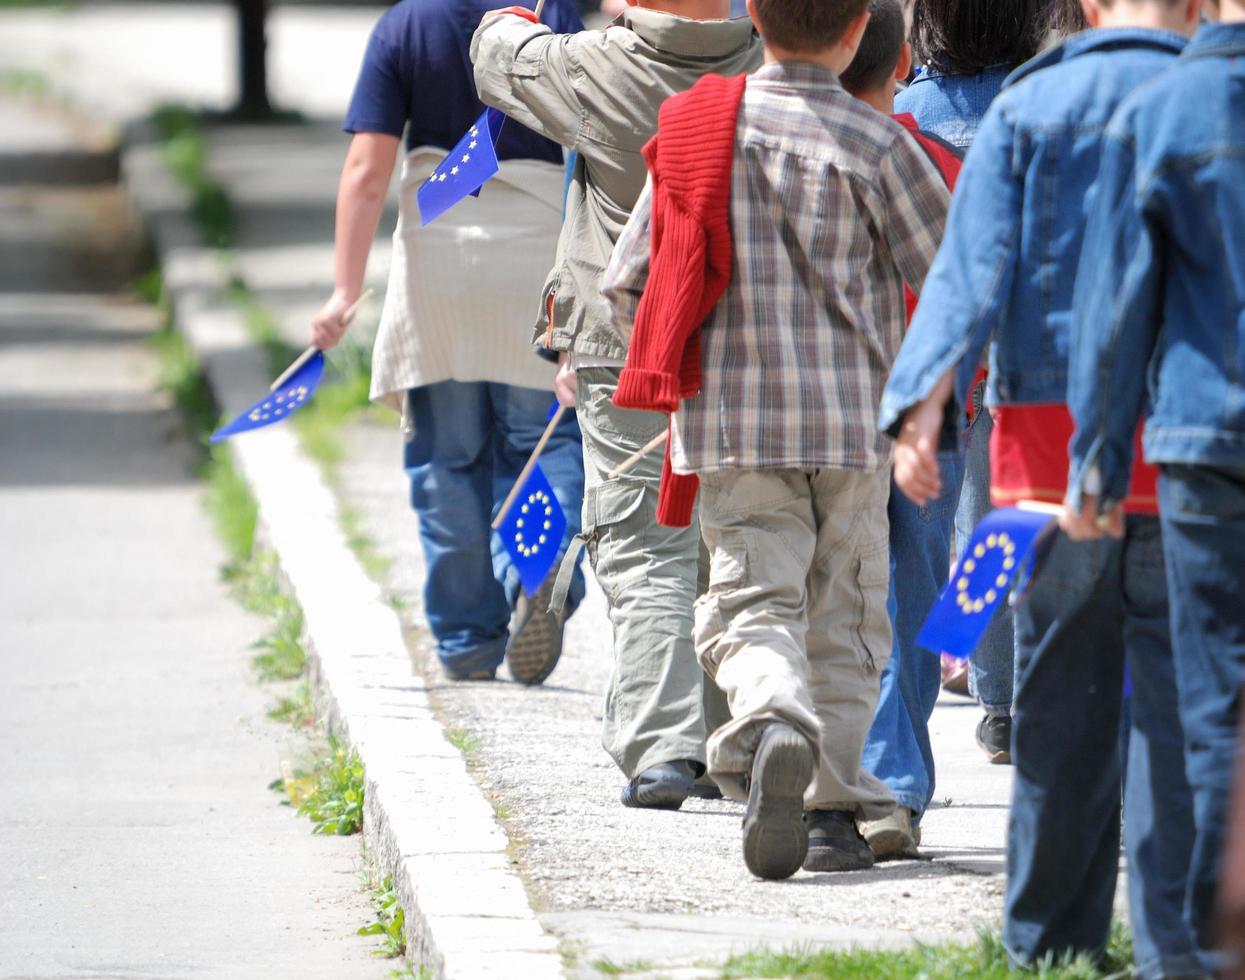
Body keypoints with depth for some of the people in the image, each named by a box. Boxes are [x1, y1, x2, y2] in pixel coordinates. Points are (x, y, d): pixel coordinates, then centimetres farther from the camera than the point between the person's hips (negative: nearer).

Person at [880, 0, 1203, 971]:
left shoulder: (1027, 107, 5)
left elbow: (974, 262, -6)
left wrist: (925, 402, -13)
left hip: (1051, 433, 1)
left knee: (1061, 689, 8)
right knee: (1176, 691, 0)